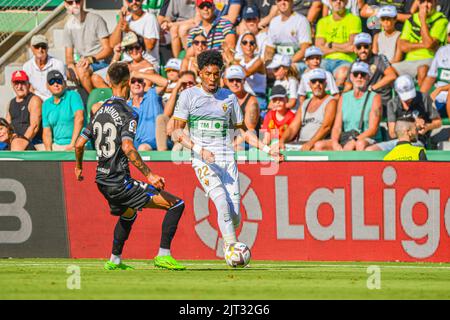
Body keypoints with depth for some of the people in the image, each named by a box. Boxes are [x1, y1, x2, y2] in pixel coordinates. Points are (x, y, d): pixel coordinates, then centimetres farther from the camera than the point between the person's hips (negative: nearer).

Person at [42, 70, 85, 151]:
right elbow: (46, 131, 15)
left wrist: (72, 144, -21)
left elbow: (79, 118, -13)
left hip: (76, 145, -4)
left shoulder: (73, 96, 0)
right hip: (56, 146, 4)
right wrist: (49, 151, -2)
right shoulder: (46, 104, 16)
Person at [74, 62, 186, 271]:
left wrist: (79, 168, 31)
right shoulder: (126, 113, -13)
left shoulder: (100, 112, 10)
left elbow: (79, 143, 13)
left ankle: (114, 260, 38)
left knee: (128, 214, 37)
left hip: (102, 181, 9)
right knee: (176, 204, -9)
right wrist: (149, 175, -28)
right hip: (120, 181, -9)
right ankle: (163, 256, -13)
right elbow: (127, 147, -26)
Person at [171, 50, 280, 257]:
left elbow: (243, 130, 22)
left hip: (227, 160, 3)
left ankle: (228, 241, 23)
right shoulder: (189, 96, 2)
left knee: (235, 216, -5)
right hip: (202, 161, -3)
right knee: (223, 203, -25)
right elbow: (177, 133, -1)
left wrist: (267, 150, 12)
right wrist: (200, 150, -15)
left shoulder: (229, 98, 12)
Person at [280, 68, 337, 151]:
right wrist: (282, 140, -7)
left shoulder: (331, 102, 2)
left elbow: (326, 127, -13)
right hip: (299, 143, 6)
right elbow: (293, 128, 15)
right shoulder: (305, 104, 23)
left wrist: (309, 144, -27)